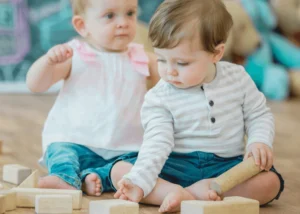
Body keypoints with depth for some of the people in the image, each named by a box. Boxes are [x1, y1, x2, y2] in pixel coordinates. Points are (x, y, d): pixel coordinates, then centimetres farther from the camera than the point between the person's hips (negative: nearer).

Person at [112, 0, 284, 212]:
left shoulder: (237, 79, -2)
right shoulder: (158, 99, -6)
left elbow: (259, 116, 9)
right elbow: (157, 144, -16)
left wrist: (260, 141, -12)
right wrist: (139, 183, -31)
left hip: (226, 165, 1)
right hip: (176, 166, -1)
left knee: (270, 181, -27)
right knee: (119, 170, -20)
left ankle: (197, 190, -27)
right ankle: (182, 196, -38)